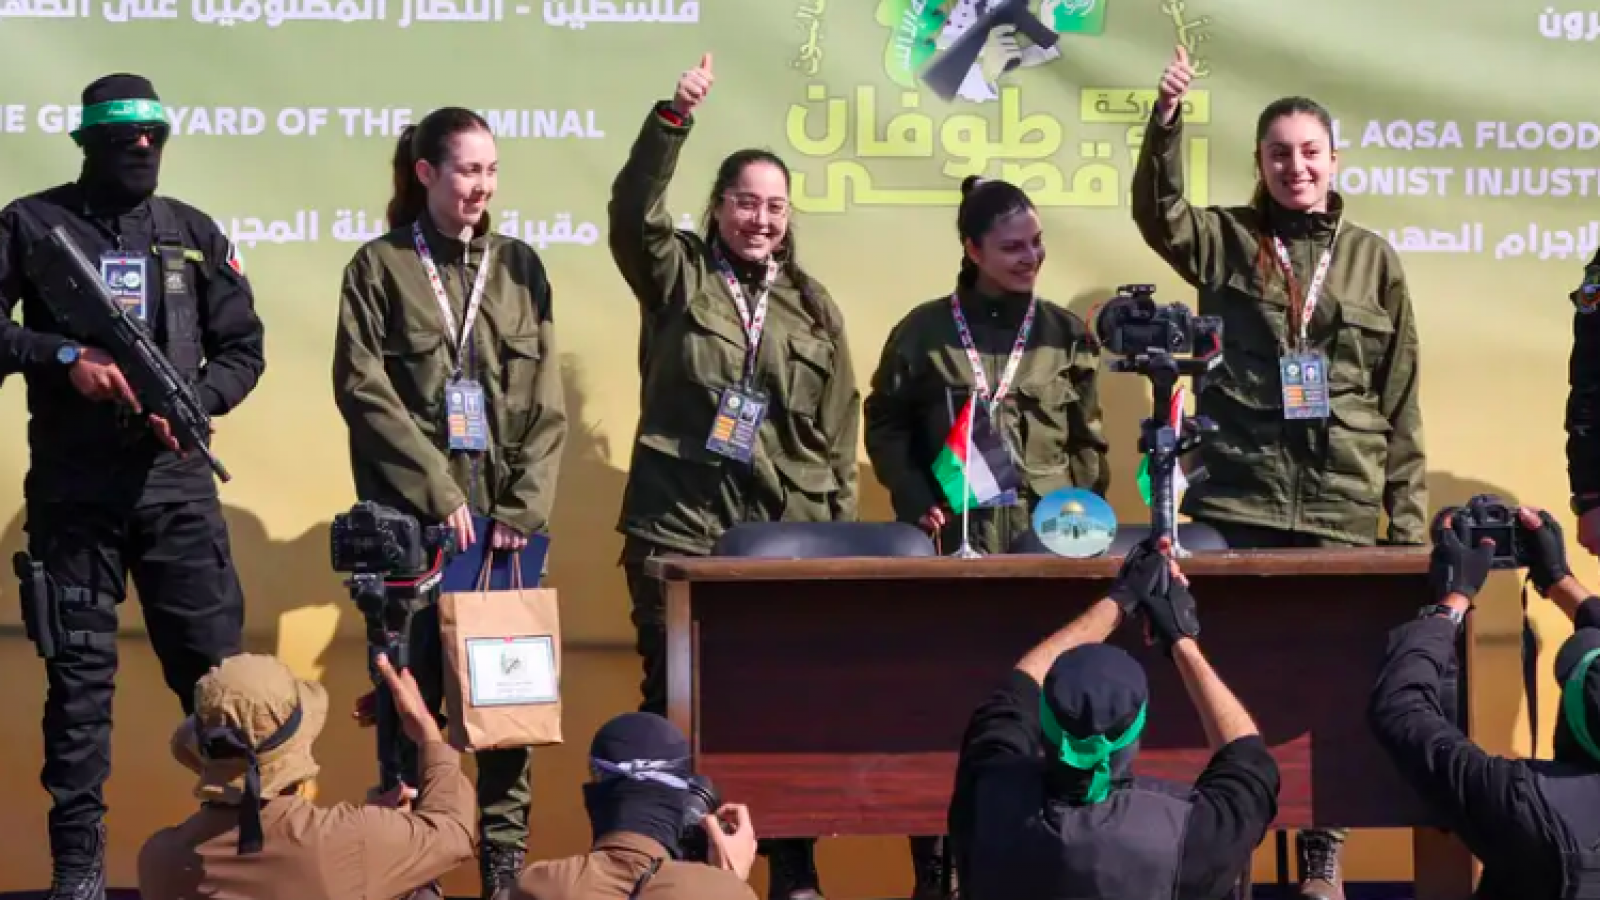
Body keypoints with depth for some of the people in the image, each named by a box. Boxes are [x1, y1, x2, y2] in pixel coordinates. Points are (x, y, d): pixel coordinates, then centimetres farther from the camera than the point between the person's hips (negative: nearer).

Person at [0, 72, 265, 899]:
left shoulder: (194, 234, 10)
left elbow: (243, 351, 10)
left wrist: (191, 403, -8)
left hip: (175, 483, 2)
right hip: (72, 487, -2)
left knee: (217, 664, 1)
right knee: (80, 671, 3)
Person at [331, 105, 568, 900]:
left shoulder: (519, 266, 11)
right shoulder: (380, 267, 2)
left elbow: (547, 402, 7)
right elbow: (364, 390, -5)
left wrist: (522, 508, -4)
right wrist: (440, 495, -11)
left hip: (507, 514, 3)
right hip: (414, 516, -3)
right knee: (413, 684, -1)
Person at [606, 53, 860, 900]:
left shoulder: (813, 308, 12)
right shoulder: (679, 276, 5)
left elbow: (840, 431, 13)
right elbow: (632, 212, -15)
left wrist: (843, 534, 8)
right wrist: (673, 118, -27)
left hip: (788, 535, 2)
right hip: (680, 528, -2)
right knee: (675, 702, 0)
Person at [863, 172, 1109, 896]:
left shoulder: (1064, 333, 7)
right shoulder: (926, 330, 2)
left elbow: (1088, 441, 10)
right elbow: (885, 425, 7)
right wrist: (917, 503, -5)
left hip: (1045, 546, 1)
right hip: (953, 542, -1)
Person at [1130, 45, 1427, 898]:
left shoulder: (1373, 260, 7)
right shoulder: (1227, 242, 5)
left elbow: (1402, 404, 8)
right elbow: (1158, 213, -17)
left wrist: (1409, 521, 3)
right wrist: (1165, 121, -33)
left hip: (1342, 512, 1)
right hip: (1235, 504, -1)